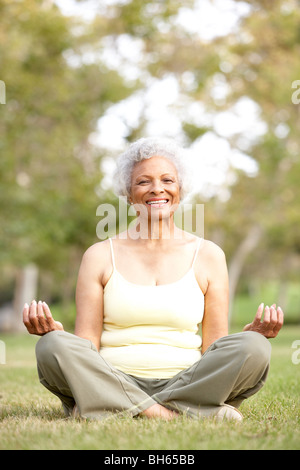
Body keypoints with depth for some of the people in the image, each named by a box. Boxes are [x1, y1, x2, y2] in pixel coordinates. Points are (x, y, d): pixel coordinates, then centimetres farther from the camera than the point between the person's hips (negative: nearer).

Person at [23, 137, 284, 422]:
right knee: (53, 346, -28)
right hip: (114, 383, -1)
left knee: (252, 348, -27)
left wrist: (251, 335, -11)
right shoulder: (100, 256, 9)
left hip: (186, 383, 1)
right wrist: (55, 332, -16)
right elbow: (85, 347, 4)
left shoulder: (208, 256, 10)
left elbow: (214, 350, 8)